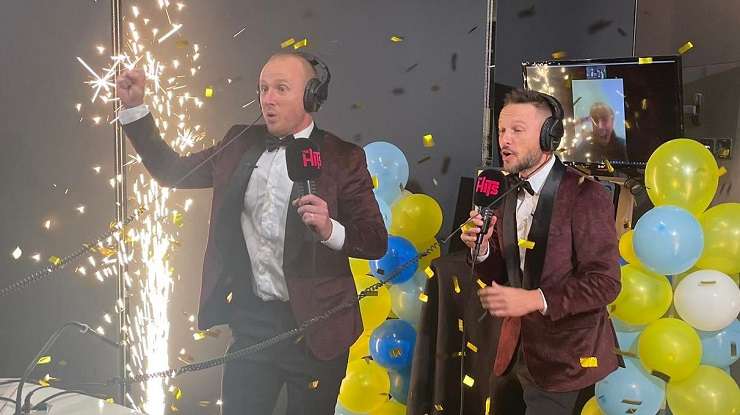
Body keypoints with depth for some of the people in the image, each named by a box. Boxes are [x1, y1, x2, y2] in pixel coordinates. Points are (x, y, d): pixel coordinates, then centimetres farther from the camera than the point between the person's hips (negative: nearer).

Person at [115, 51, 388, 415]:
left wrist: (330, 230, -27)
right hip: (250, 320, 4)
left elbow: (377, 243, -8)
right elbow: (172, 170, 11)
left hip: (313, 327, -4)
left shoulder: (342, 158, -8)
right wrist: (133, 107, 4)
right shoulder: (241, 144, 6)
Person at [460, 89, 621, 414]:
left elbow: (605, 282, -18)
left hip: (561, 360, -7)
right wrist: (482, 250, -8)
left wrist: (535, 300, -26)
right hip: (513, 353, 7)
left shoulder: (585, 195, -13)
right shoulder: (508, 197, 9)